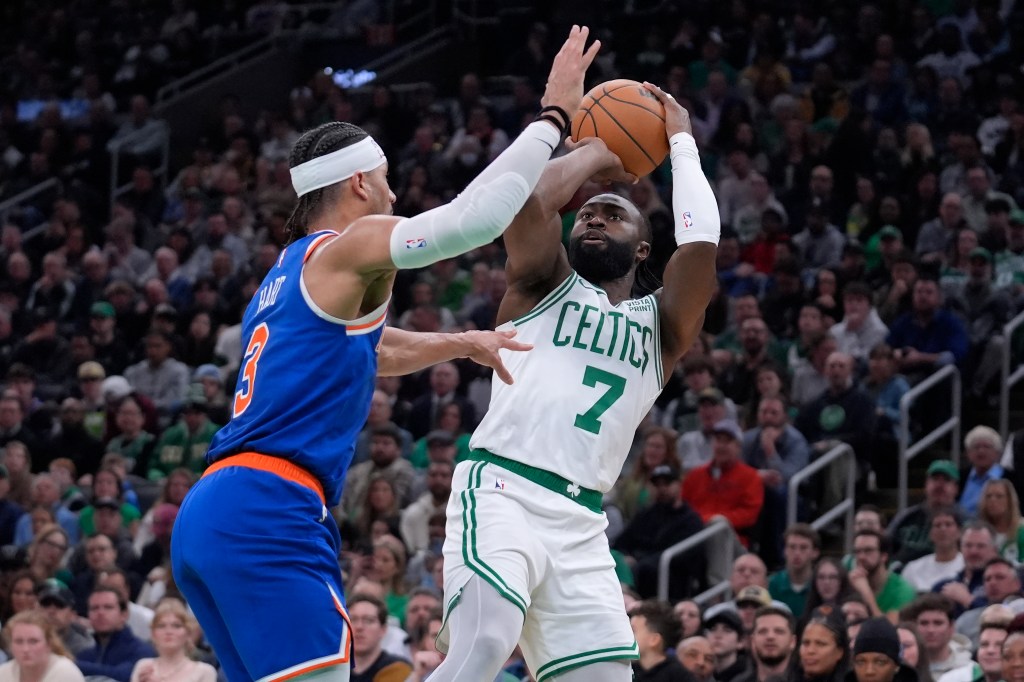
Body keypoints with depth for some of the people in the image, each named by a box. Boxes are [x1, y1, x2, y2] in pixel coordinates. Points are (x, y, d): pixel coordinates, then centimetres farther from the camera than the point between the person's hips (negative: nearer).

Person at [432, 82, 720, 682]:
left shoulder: (660, 327, 19)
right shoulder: (544, 286, 14)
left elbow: (701, 241, 1)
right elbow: (533, 201, -6)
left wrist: (682, 142, 12)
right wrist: (598, 149, 11)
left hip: (580, 522, 4)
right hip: (502, 491, -4)